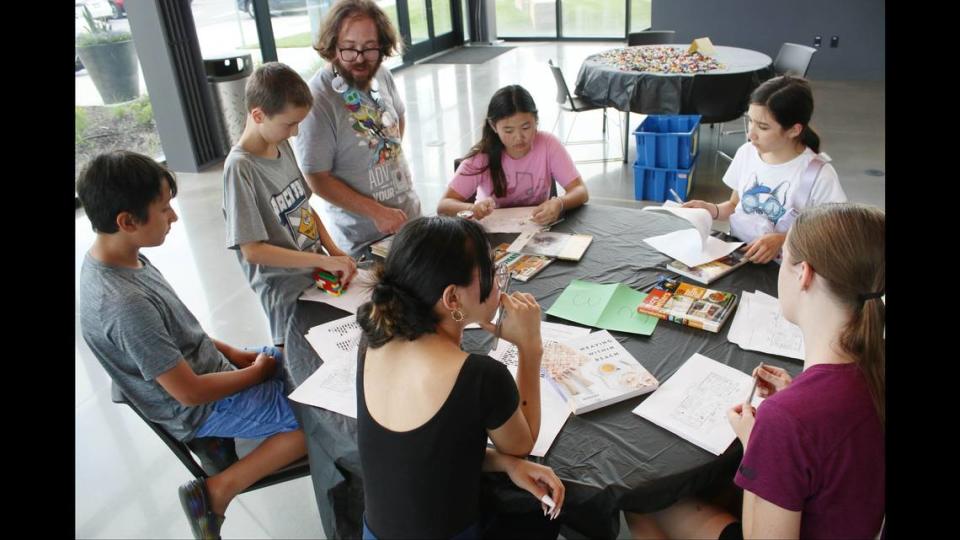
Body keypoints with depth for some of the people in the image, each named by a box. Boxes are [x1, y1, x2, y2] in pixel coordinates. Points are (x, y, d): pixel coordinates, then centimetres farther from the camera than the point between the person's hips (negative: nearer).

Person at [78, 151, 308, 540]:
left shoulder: (114, 257, -5)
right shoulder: (124, 303, -33)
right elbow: (191, 392, -25)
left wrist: (234, 354, 3)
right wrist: (256, 371, -11)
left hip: (208, 365, 9)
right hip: (203, 409, -9)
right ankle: (215, 493, -2)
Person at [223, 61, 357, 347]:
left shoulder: (282, 145, 1)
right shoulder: (240, 168, -21)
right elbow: (252, 250, -22)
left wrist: (334, 251, -2)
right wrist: (323, 260, -22)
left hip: (319, 272, 7)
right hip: (287, 290, -7)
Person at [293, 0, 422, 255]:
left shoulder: (382, 74, -2)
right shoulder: (317, 100, -22)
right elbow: (317, 179, -19)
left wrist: (391, 155, 9)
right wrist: (377, 212, -19)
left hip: (409, 214, 7)